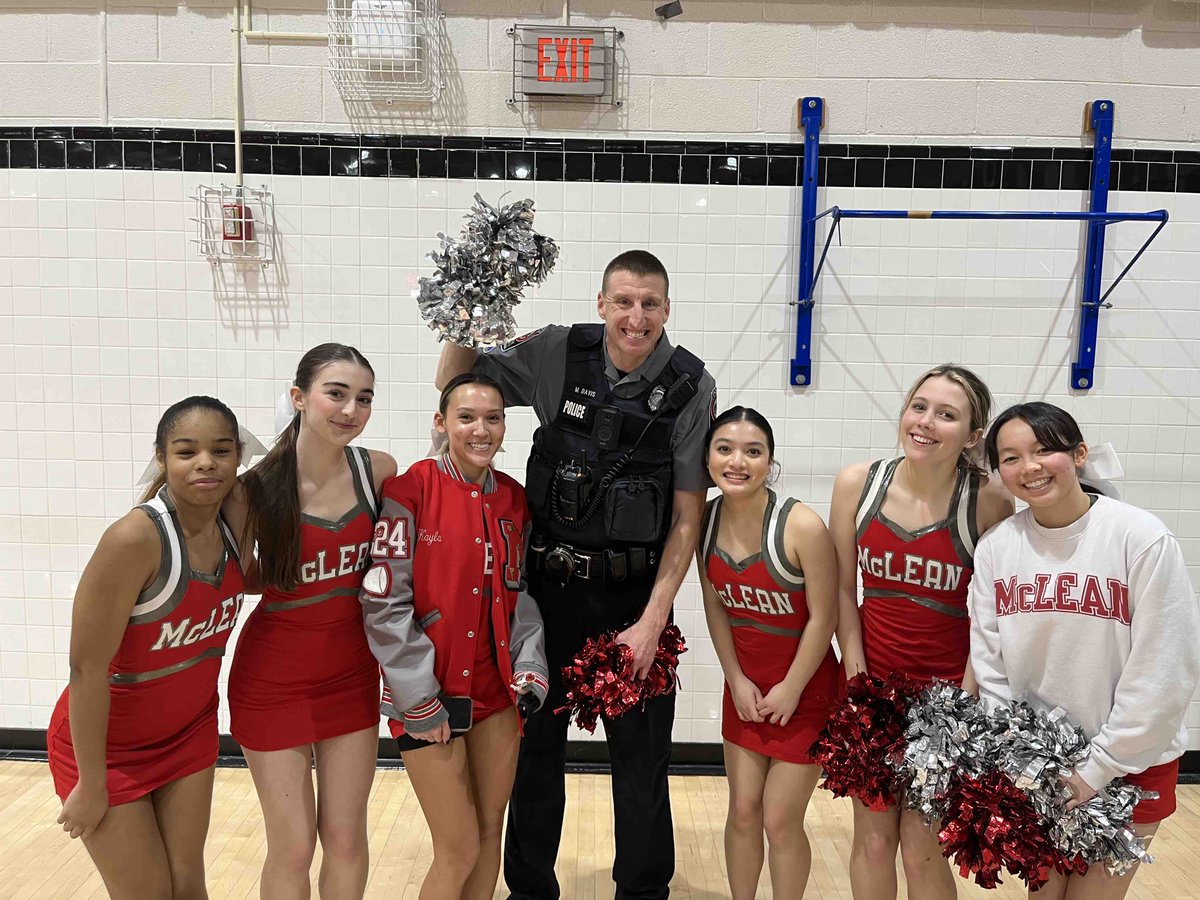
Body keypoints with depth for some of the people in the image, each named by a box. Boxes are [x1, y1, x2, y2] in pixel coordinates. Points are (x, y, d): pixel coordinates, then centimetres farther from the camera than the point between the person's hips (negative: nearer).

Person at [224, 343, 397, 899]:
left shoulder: (379, 471, -10)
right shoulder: (257, 488, -17)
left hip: (352, 670, 3)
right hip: (274, 676, -2)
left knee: (346, 839, 13)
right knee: (293, 848, 8)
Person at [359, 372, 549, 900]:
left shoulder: (513, 499, 5)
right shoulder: (411, 490, -12)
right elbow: (384, 601, -13)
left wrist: (530, 668, 0)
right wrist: (418, 698, -13)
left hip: (496, 689, 5)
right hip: (431, 695, -5)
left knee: (490, 834, 15)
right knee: (460, 848, 3)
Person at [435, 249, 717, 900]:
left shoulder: (692, 388, -8)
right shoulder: (555, 354, -5)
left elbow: (688, 516, -6)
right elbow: (453, 385, 5)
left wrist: (653, 619, -10)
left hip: (636, 594, -1)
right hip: (548, 583, 2)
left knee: (641, 755, 11)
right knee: (535, 740, 15)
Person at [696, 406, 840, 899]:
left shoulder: (803, 526, -24)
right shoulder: (705, 520, -8)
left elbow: (823, 616, -17)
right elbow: (715, 606, 1)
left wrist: (791, 689, -11)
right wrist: (736, 679, -1)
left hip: (804, 688, -4)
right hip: (745, 683, 4)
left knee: (780, 820, 5)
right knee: (742, 811, 14)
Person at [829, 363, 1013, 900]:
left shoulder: (989, 502, -13)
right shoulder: (858, 483, -6)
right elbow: (843, 589, 0)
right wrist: (857, 679, -3)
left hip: (946, 688, -2)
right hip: (871, 677, 3)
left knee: (921, 849, 5)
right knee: (873, 840, 13)